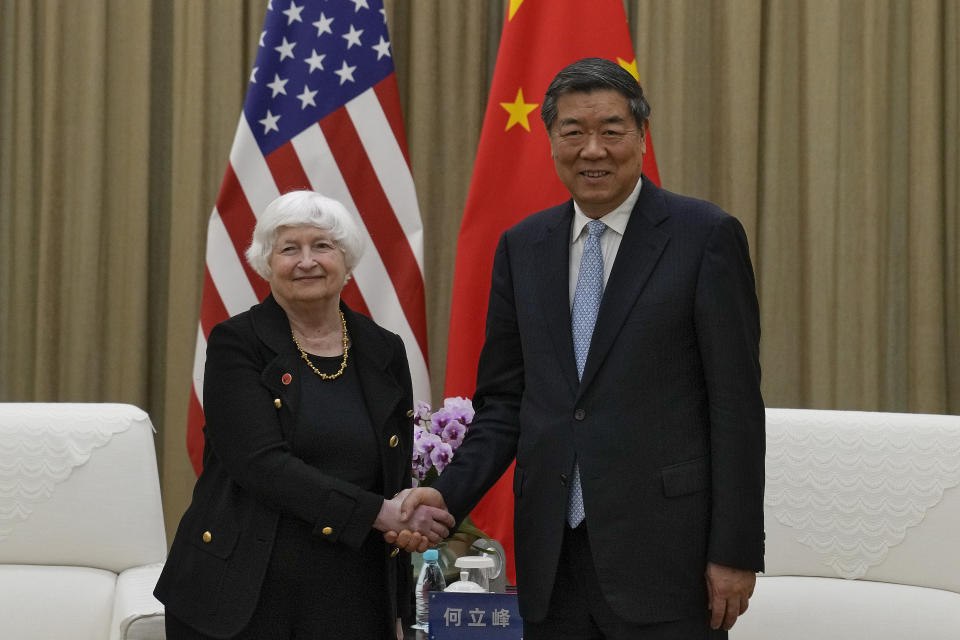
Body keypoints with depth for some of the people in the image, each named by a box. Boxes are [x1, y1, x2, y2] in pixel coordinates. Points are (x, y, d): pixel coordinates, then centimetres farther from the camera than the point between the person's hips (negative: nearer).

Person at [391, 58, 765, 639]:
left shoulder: (705, 236, -3)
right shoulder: (522, 247, 11)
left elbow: (737, 405, -5)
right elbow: (504, 401, 13)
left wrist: (736, 551, -9)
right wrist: (449, 495, -3)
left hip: (664, 551, -4)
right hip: (553, 558, 4)